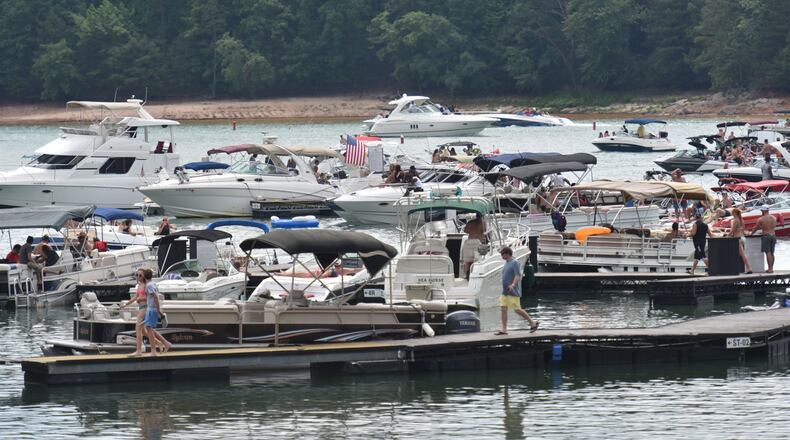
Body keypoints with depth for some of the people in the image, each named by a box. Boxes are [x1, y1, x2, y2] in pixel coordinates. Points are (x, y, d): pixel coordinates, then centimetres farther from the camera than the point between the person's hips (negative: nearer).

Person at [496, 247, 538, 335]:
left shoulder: (515, 263, -11)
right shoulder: (506, 264, 15)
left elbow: (518, 276, -21)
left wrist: (513, 285, -35)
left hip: (513, 293, -9)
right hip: (505, 292, 9)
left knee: (517, 310, -5)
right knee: (503, 309, 1)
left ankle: (532, 323, 10)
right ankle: (504, 329, 1)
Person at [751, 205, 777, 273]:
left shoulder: (761, 219, -8)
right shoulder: (773, 218, 7)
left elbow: (755, 228, 3)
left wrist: (751, 233, 23)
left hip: (766, 236, -5)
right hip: (773, 235, 5)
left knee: (768, 253, -5)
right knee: (772, 253, 13)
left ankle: (770, 269, -8)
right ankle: (771, 268, 16)